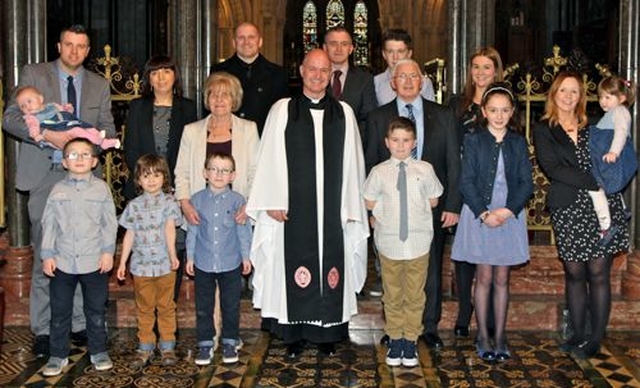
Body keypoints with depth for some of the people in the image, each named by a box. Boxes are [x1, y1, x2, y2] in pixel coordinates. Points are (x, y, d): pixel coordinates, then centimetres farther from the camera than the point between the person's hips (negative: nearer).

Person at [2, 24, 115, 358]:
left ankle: (79, 324, 15)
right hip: (45, 175, -2)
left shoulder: (99, 85, 13)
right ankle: (42, 330, 10)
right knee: (45, 254, -1)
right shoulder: (33, 74, 4)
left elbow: (108, 128, 13)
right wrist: (48, 135, -18)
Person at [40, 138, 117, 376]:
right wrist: (47, 254, -1)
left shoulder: (101, 188, 0)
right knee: (60, 311, 9)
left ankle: (98, 352, 24)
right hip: (62, 262, 1)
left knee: (96, 310, 10)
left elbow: (109, 224, 1)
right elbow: (49, 224, 4)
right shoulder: (58, 190, 3)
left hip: (95, 261, -1)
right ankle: (58, 355, 21)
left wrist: (108, 251, -6)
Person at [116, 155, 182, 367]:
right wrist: (122, 262, 6)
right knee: (144, 309, 12)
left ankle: (167, 346, 20)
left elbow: (170, 228, -15)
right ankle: (145, 347, 22)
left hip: (165, 264, -2)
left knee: (166, 307, 9)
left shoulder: (169, 202, -2)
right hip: (141, 265, 2)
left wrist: (172, 254, -26)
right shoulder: (134, 205, 5)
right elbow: (129, 235, 8)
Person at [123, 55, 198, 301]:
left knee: (176, 245, -4)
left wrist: (172, 183, -5)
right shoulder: (137, 107, 13)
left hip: (177, 189, 0)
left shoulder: (187, 108, 11)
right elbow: (130, 151, 8)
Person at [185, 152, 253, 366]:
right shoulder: (197, 200, -1)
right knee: (203, 307, 9)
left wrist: (246, 256, 4)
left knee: (231, 306, 10)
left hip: (231, 264, -1)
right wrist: (190, 257, 5)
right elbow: (192, 231, 4)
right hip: (203, 264, 1)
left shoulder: (237, 200, -4)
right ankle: (205, 344, 21)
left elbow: (243, 231, 2)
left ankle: (230, 342, 24)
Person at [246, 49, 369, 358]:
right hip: (294, 210, -1)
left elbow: (351, 162, 8)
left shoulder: (343, 113, 9)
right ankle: (294, 334, 14)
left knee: (331, 269, 5)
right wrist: (273, 202, -5)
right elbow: (270, 159, 1)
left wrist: (351, 206, 4)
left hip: (332, 211, 2)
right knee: (295, 272, 2)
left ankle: (328, 333, 17)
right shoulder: (282, 110, 4)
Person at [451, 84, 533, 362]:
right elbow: (466, 183, -6)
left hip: (509, 216, 2)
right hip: (479, 216, -2)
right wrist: (484, 213, -15)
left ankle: (500, 336, 16)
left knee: (502, 279, 8)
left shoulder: (518, 143, 5)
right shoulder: (473, 141, -1)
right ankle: (483, 336, 13)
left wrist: (507, 211, -13)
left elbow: (527, 183, 1)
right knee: (484, 278, 3)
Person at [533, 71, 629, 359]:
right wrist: (593, 183, -15)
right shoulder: (543, 130, 6)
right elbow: (552, 167, -8)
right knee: (574, 274, 4)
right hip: (568, 209, -1)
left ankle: (596, 339, 6)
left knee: (598, 273, -1)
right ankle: (578, 336, 15)